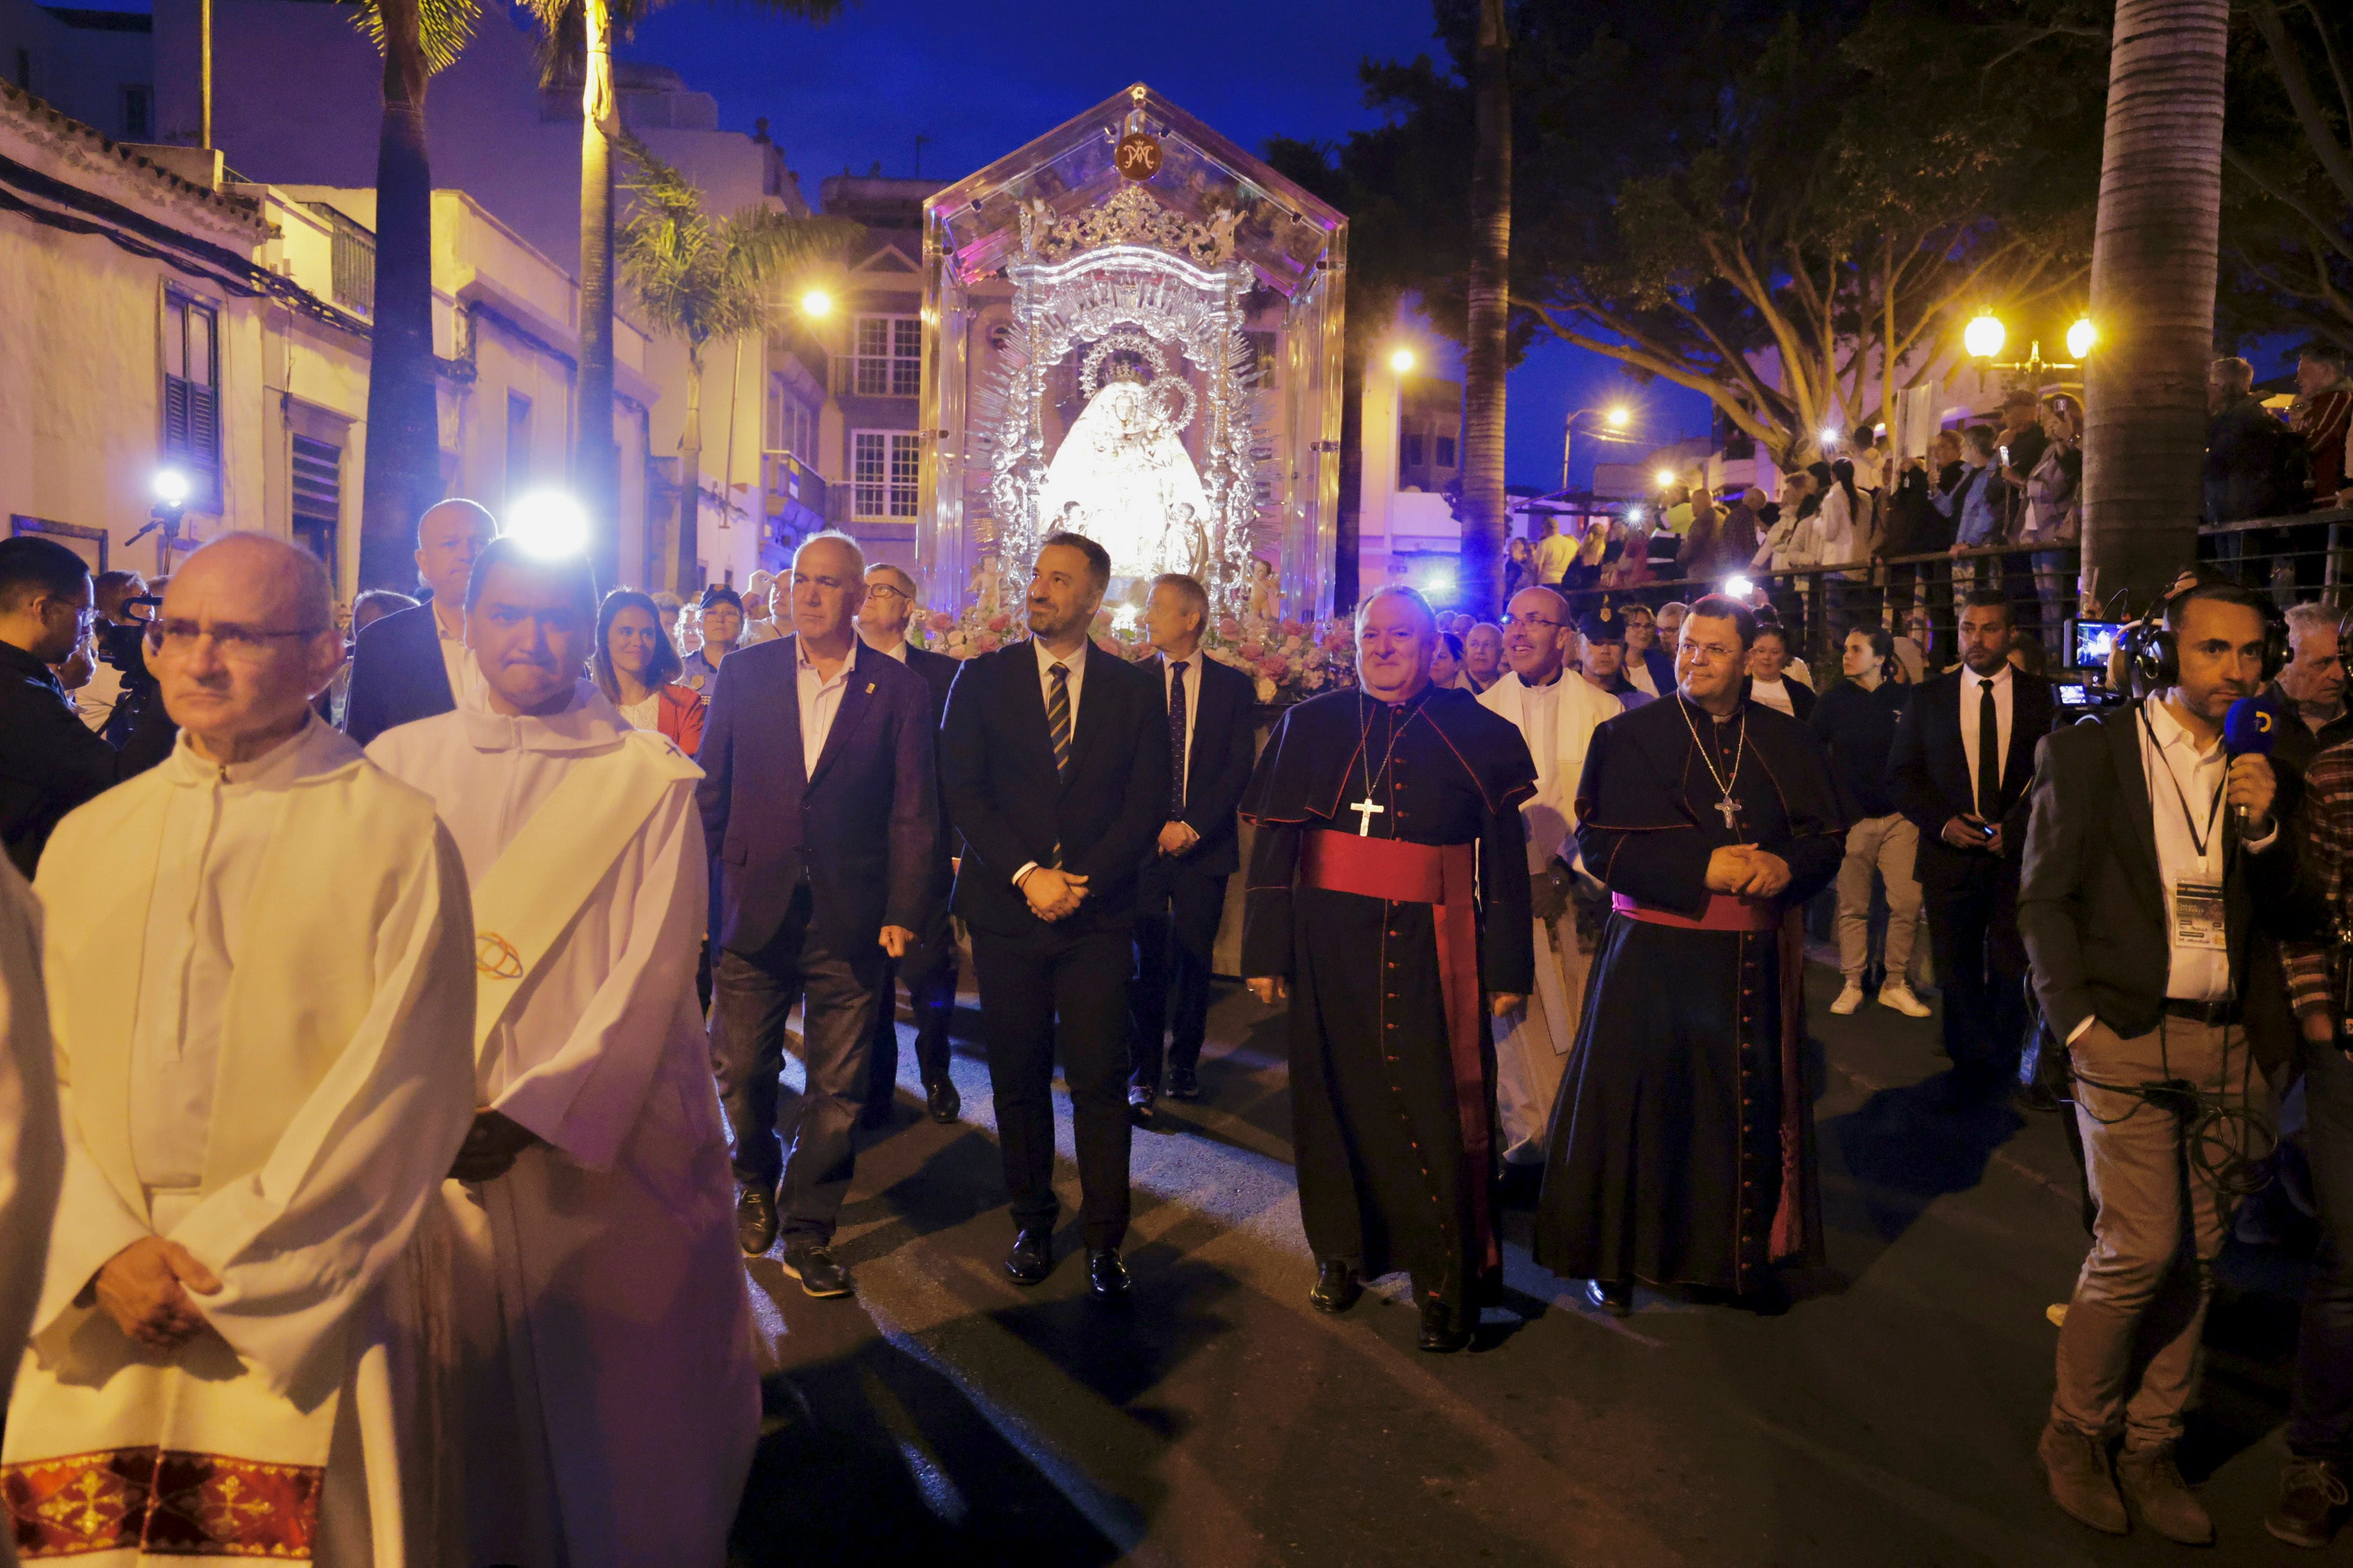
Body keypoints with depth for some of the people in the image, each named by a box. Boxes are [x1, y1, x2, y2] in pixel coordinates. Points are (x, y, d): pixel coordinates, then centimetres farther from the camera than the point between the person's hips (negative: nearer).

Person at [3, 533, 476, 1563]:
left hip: (296, 1313, -4)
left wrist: (220, 1264, -9)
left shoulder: (398, 839, -6)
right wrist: (106, 1251, -8)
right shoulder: (85, 841, 10)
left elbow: (399, 1091, -10)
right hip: (95, 1313, 4)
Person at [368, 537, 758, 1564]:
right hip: (443, 1138, 2)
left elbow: (652, 970, -9)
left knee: (620, 1410, 7)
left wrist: (536, 1112, -18)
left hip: (607, 1138, -2)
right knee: (472, 1397, 13)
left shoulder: (651, 779, -2)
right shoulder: (403, 764, 5)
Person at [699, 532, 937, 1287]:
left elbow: (914, 812, 0)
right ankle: (757, 1183, 38)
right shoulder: (745, 672, 5)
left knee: (838, 1085, 6)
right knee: (740, 1068, 8)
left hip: (850, 918, -1)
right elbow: (711, 790, 7)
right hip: (753, 907, 1)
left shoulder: (900, 689, 0)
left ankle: (807, 1231, 23)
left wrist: (904, 911, -6)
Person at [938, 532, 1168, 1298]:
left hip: (1098, 912, 0)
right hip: (1007, 909, 1)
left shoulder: (1135, 689, 6)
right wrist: (1026, 874, -12)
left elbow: (1148, 803, 2)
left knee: (1100, 1080, -2)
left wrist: (1082, 879, -10)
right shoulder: (981, 679, 6)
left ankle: (1106, 1239, 9)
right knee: (1018, 1078, 7)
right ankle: (1032, 1223, 23)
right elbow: (962, 791, -1)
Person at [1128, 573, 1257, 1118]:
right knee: (1146, 961, -2)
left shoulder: (1233, 686, 5)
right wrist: (1154, 827, -8)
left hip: (1205, 844, 1)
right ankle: (1143, 1074, 7)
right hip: (1145, 843, 0)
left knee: (1195, 960, 6)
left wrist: (1192, 826, -9)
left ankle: (1185, 1062, 22)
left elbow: (1240, 767, -1)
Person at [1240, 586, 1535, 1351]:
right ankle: (1342, 1252, 29)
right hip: (1330, 944, 2)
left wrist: (1509, 967, -4)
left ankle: (1448, 1283, 15)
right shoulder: (1310, 726, 4)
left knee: (1434, 1108, 0)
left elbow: (1507, 856, -1)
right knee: (1338, 1097, 10)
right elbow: (1271, 843, 4)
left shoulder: (1477, 734, 0)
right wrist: (1265, 950, -1)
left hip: (1430, 949, -2)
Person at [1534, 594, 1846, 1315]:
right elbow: (1599, 843, -8)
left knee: (1749, 1107, 6)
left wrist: (1785, 866, -14)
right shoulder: (1628, 736, 0)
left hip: (1754, 959, 2)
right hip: (1652, 952, -2)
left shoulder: (1789, 742, 8)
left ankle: (1741, 1255, 25)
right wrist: (1701, 869, -17)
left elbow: (1827, 837, 8)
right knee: (1638, 1102, 2)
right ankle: (1614, 1258, 17)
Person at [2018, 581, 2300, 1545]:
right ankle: (2074, 1434, 13)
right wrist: (2076, 1022, -11)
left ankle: (2148, 1450, 22)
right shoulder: (2090, 751, -3)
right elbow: (2044, 897, -4)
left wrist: (2262, 825, -7)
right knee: (2139, 1248, -8)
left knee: (2196, 1255, 7)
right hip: (2126, 1036, -5)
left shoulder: (2255, 767, 11)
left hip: (2222, 1041, 5)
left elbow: (2275, 911, 11)